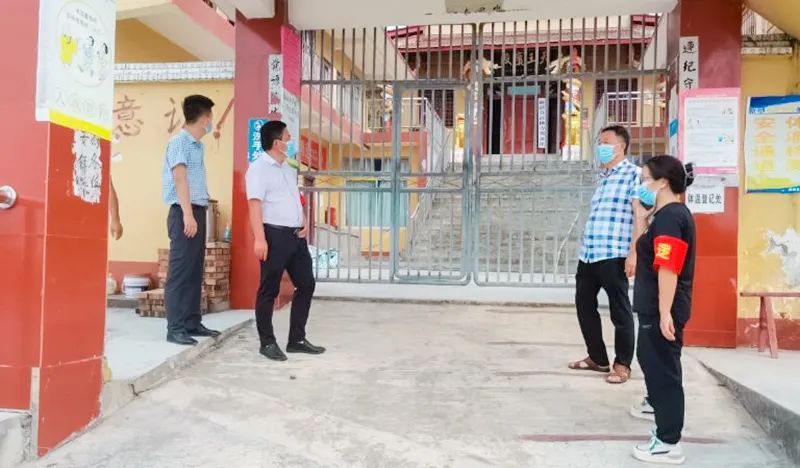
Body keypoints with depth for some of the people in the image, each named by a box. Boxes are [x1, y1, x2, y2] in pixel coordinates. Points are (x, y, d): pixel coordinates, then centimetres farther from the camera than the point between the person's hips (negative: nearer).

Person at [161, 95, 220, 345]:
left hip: (198, 211, 9)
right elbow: (179, 178, -15)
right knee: (180, 271, -8)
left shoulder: (198, 145, 18)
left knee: (195, 270, 11)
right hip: (184, 213, -9)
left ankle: (192, 322, 18)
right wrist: (187, 214, -22)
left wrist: (197, 213, 16)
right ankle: (175, 329, -4)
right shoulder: (179, 142, -7)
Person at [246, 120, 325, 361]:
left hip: (296, 235, 9)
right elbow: (255, 204, -16)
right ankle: (267, 342, 11)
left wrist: (305, 221, 9)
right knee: (269, 290, 0)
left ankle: (297, 339, 20)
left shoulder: (289, 169, 19)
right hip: (275, 235, -9)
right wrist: (259, 239, -25)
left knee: (306, 284, 10)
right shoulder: (259, 168, -8)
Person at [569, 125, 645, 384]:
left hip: (613, 254, -8)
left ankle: (622, 364, 15)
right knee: (584, 304, 12)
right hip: (588, 253, 8)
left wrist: (633, 252, -18)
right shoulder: (603, 178, 21)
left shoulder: (633, 173, -3)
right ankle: (597, 358, 26)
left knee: (619, 309, 2)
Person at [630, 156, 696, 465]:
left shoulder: (669, 217, -20)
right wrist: (642, 219, 11)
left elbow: (669, 269, -28)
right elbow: (651, 256, 19)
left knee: (664, 367, -5)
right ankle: (656, 402, 53)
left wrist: (665, 313, -31)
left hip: (662, 311, -11)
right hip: (655, 308, 11)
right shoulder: (670, 214, 13)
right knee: (650, 357, 29)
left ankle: (669, 443, 3)